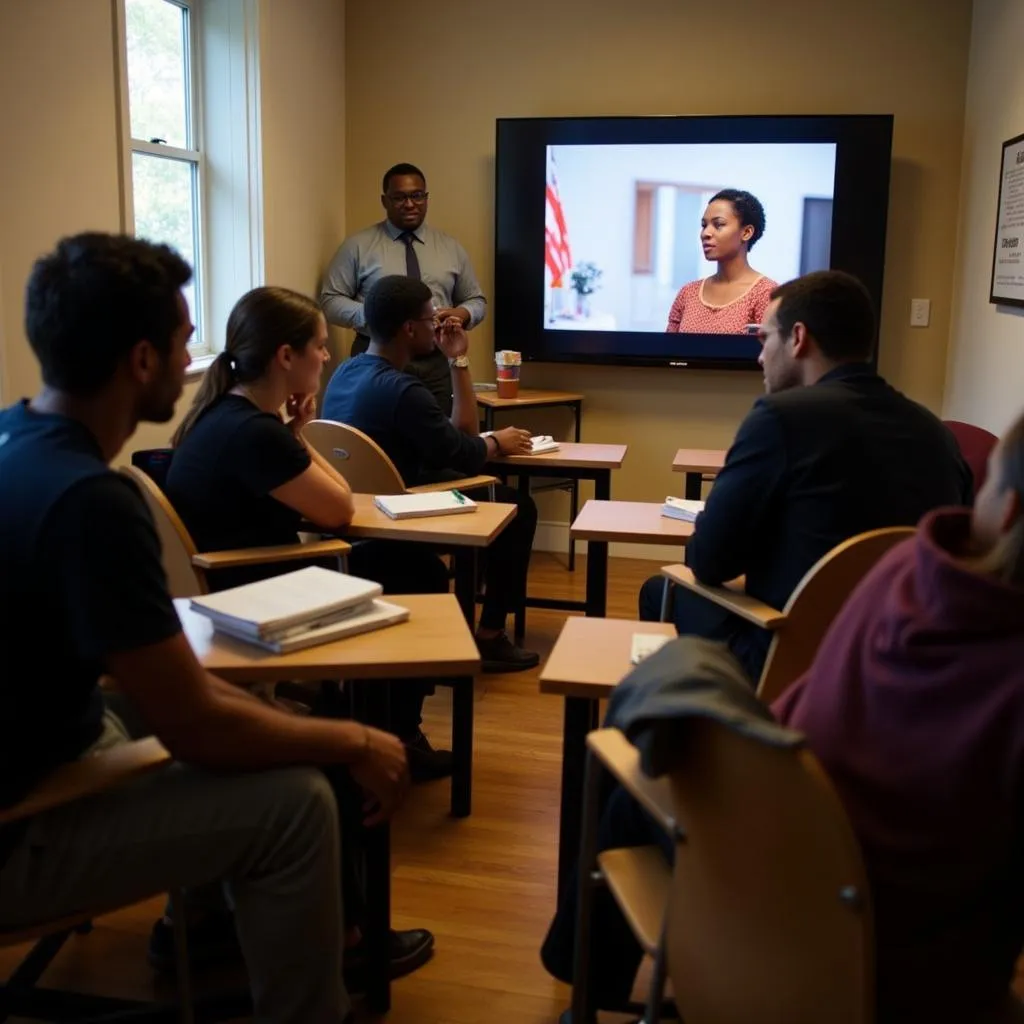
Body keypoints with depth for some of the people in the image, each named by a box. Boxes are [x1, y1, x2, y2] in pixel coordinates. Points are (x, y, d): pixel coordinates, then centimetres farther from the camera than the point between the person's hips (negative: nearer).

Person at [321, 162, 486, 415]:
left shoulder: (451, 247, 13)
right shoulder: (358, 245, 4)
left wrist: (461, 314, -6)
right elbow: (330, 300, 1)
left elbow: (477, 301, 17)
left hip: (436, 365, 3)